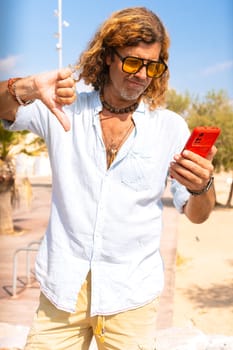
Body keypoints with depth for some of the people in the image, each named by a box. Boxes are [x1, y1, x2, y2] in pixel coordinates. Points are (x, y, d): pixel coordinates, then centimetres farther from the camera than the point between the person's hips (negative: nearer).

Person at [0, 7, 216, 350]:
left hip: (131, 294, 0)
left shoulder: (171, 127, -1)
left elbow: (197, 215, 0)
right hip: (63, 286, 1)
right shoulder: (65, 109, 1)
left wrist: (203, 186, -24)